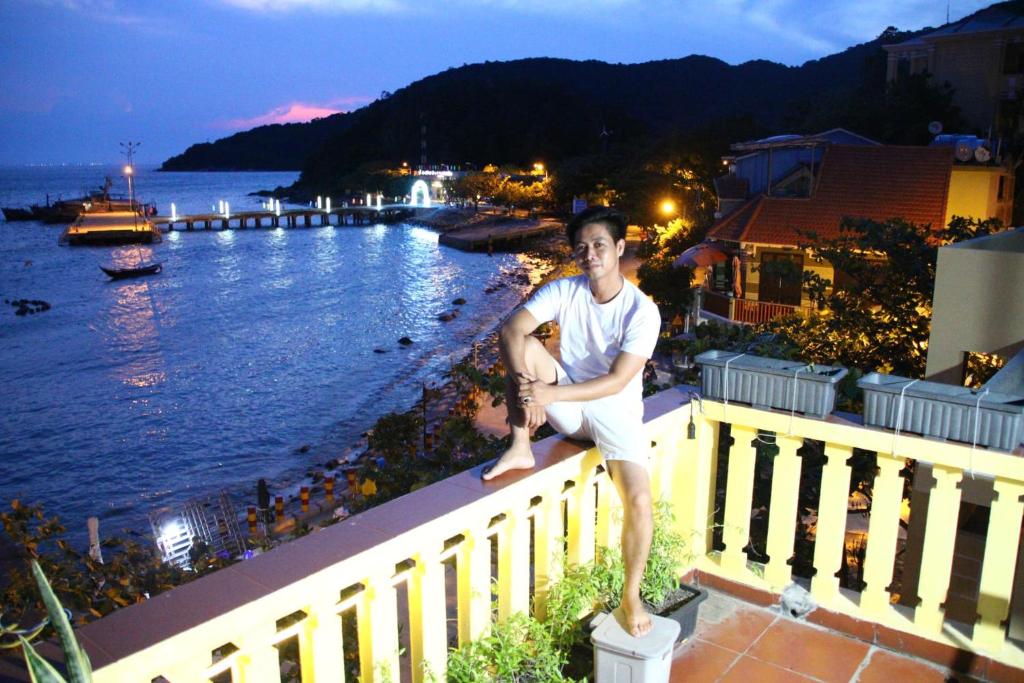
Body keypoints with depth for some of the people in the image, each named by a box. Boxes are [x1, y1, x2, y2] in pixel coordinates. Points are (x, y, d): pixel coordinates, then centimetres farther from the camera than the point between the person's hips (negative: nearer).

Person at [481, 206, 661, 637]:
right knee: (524, 347, -24)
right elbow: (510, 330, -21)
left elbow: (618, 381, -24)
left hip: (616, 411, -2)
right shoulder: (564, 291, -9)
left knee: (639, 501, -21)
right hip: (566, 404, 2)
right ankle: (520, 450, -14)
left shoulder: (642, 311, -17)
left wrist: (549, 394, -32)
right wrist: (525, 386, -39)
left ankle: (631, 598, 3)